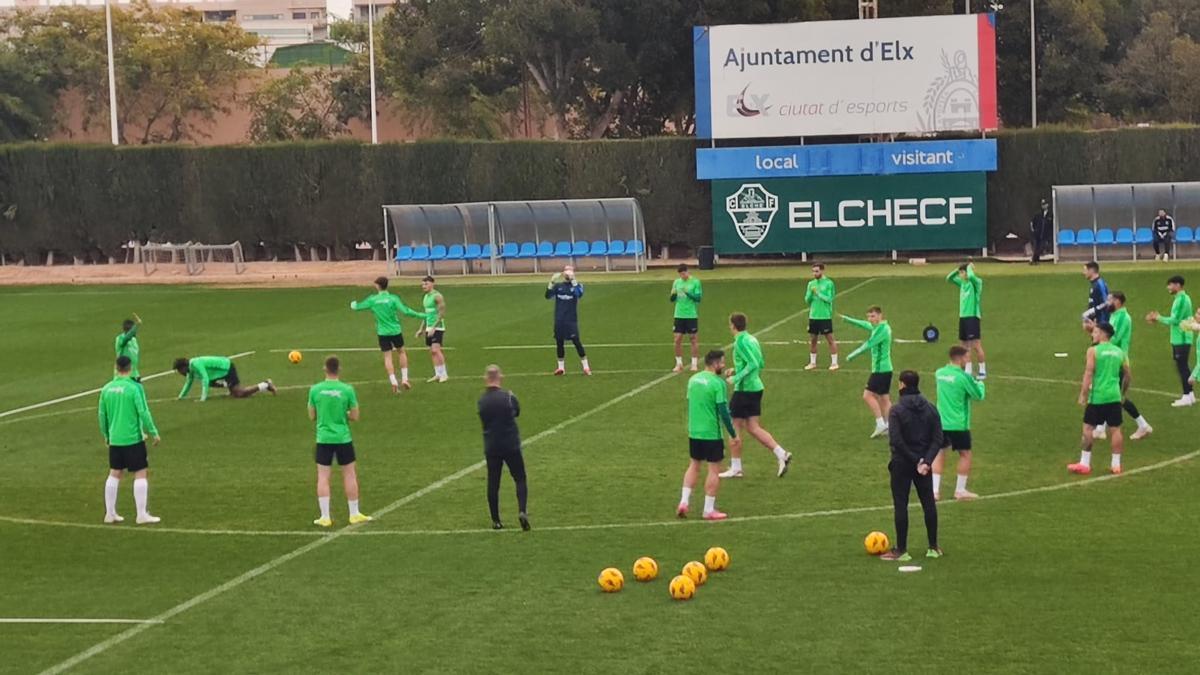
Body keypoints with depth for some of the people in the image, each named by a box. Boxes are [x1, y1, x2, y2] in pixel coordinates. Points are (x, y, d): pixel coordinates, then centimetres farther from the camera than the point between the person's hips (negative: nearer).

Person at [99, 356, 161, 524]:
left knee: (114, 474, 14)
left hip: (114, 439, 6)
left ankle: (110, 513, 18)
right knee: (140, 474, 1)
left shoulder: (107, 389, 4)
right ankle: (142, 515, 1)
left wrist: (106, 435, 23)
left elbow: (102, 414, 10)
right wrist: (153, 433, -4)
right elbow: (143, 413, -14)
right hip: (133, 439, -6)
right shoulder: (134, 387, -13)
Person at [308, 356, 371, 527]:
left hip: (323, 438, 1)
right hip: (343, 438, -1)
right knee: (350, 475, 11)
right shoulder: (347, 390, -9)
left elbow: (312, 416, 5)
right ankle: (354, 514, 17)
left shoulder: (315, 389, -4)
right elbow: (355, 417, -3)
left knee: (323, 477, 6)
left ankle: (325, 517, 4)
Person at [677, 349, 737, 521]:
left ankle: (683, 502, 12)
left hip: (693, 432, 7)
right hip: (712, 434, -7)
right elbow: (723, 411, -16)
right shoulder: (718, 383, -15)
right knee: (714, 470, 4)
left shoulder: (693, 379, 6)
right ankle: (709, 510, 7)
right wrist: (733, 434, -8)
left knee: (694, 465, 20)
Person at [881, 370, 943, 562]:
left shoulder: (897, 411, -13)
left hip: (902, 464, -5)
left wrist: (915, 460, -14)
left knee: (900, 505, 2)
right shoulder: (930, 409, 3)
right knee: (929, 503, 13)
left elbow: (896, 440, -21)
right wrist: (925, 460, -11)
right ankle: (933, 547, 19)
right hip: (923, 462, 5)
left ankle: (901, 551, 3)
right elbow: (938, 439, -4)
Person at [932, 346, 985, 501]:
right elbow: (979, 395, -4)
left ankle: (935, 489, 5)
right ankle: (960, 490, 14)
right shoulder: (964, 377, -15)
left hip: (940, 422, 5)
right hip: (958, 424, -5)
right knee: (965, 454, 10)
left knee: (939, 453, 12)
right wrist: (980, 384, 16)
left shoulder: (939, 373, 3)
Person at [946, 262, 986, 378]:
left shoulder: (976, 282, -9)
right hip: (963, 317, 8)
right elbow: (949, 279, 19)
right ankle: (968, 371, 14)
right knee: (965, 346, 9)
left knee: (976, 345, -8)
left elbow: (971, 276, -31)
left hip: (972, 317, -8)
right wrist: (957, 269, 7)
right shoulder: (962, 282, 12)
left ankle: (982, 370, 0)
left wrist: (970, 267, -11)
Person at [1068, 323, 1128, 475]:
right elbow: (1127, 374, 16)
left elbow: (1088, 374, -12)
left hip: (1097, 396, -5)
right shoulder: (1119, 352, 11)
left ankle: (1084, 464, 4)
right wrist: (1123, 392, 29)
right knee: (1115, 429, 7)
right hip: (1114, 396, 5)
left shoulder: (1093, 351, -6)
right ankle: (1116, 464, 10)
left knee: (1088, 428, 3)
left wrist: (1083, 395, -9)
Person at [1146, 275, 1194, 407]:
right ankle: (1190, 394, 20)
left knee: (1182, 367, -6)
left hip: (1182, 340, -10)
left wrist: (1159, 318, -8)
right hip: (1178, 340, 10)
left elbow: (1175, 320, -21)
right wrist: (1158, 318, 10)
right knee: (1183, 367, 14)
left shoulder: (1182, 299, -17)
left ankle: (1187, 396, -3)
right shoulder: (1180, 298, 14)